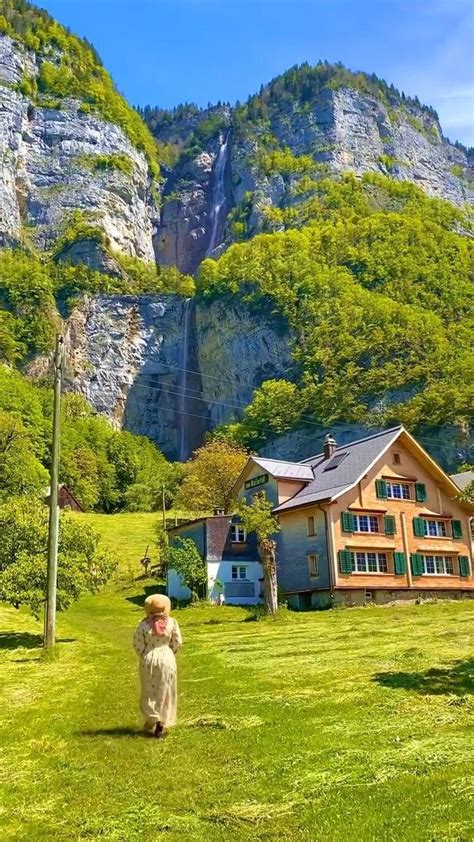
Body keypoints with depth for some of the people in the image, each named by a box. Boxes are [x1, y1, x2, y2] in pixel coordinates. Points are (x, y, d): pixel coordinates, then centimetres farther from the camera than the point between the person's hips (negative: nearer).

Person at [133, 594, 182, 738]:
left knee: (150, 692, 14)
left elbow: (138, 645, -9)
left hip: (149, 661, -1)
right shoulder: (172, 622, -9)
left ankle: (152, 720, 12)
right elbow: (177, 643, -4)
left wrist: (144, 656, 8)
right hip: (167, 659, 1)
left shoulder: (144, 624, -11)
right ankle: (161, 723, 15)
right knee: (165, 692, 12)